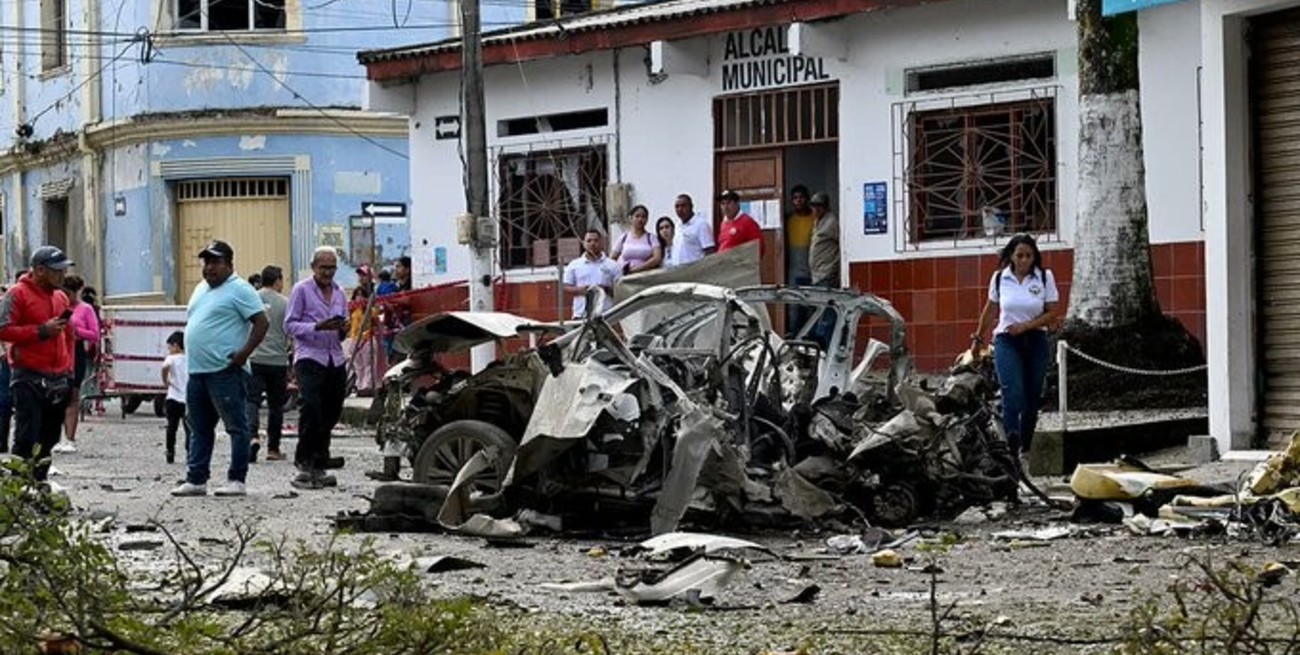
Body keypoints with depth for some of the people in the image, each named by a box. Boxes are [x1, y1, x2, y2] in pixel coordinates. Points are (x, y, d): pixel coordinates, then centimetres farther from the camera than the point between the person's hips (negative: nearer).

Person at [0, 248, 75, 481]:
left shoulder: (61, 297, 17)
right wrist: (42, 331, -16)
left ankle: (38, 480, 14)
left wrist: (68, 371, 17)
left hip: (58, 379, 7)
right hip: (29, 377, -7)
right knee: (26, 436, -11)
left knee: (49, 436, 7)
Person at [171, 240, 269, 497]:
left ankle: (237, 480, -2)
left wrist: (243, 353, -19)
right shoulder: (201, 289, 19)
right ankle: (196, 480, 15)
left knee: (236, 426, -4)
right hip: (197, 370, 9)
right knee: (199, 428, 11)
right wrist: (191, 357, 16)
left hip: (226, 372, -9)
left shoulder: (239, 290, -7)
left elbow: (262, 322, -13)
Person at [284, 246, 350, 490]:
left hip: (335, 360, 6)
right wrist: (318, 327, -18)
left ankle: (319, 467, 12)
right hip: (309, 358, -6)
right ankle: (304, 466, -17)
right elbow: (290, 325, -5)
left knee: (331, 414, 5)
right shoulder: (302, 290, 0)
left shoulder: (339, 292, 18)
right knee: (311, 409, -19)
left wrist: (343, 329, -1)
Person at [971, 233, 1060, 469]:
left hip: (1035, 340, 1)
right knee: (1013, 393, -15)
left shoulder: (1045, 278, -1)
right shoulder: (999, 278, 1)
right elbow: (990, 309, 16)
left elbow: (1052, 313, -1)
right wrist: (978, 337, 23)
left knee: (1032, 397, 6)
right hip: (1006, 341, -1)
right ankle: (1012, 449, -21)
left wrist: (1026, 326, -13)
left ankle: (1025, 450, 18)